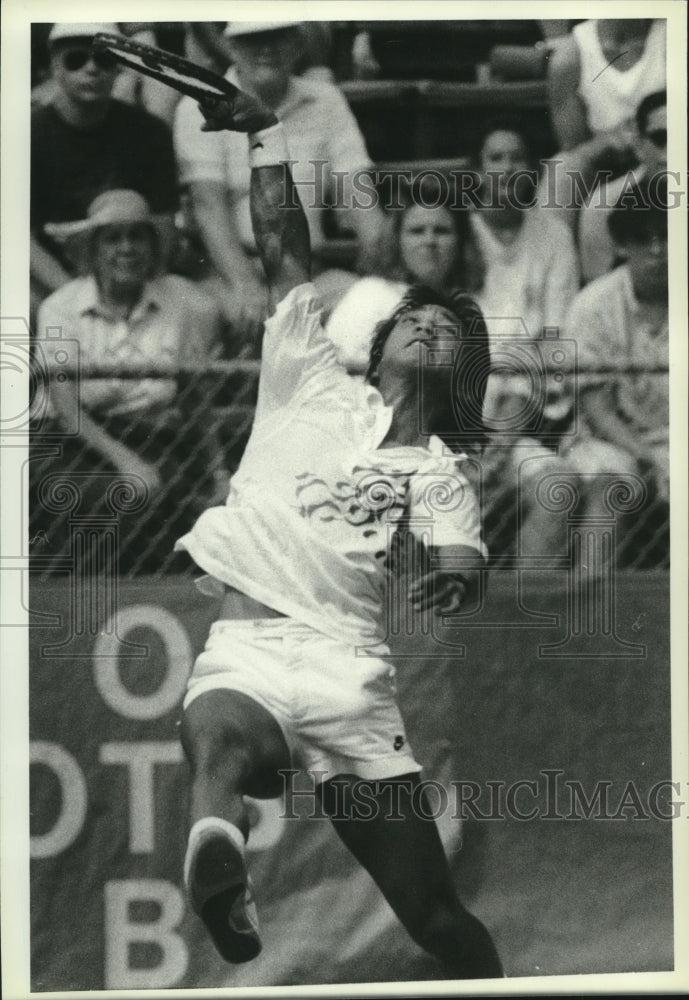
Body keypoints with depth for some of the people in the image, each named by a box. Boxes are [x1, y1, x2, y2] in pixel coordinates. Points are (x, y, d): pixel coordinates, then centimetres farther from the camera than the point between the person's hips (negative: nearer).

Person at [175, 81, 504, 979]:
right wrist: (269, 138, 11)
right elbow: (285, 252, 16)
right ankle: (219, 850, -71)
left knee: (437, 915, -5)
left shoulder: (442, 475, 19)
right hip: (243, 653, -2)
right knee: (222, 739, -39)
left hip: (350, 674, 2)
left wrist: (452, 581, -22)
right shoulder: (314, 385, 21)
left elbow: (461, 561, 1)